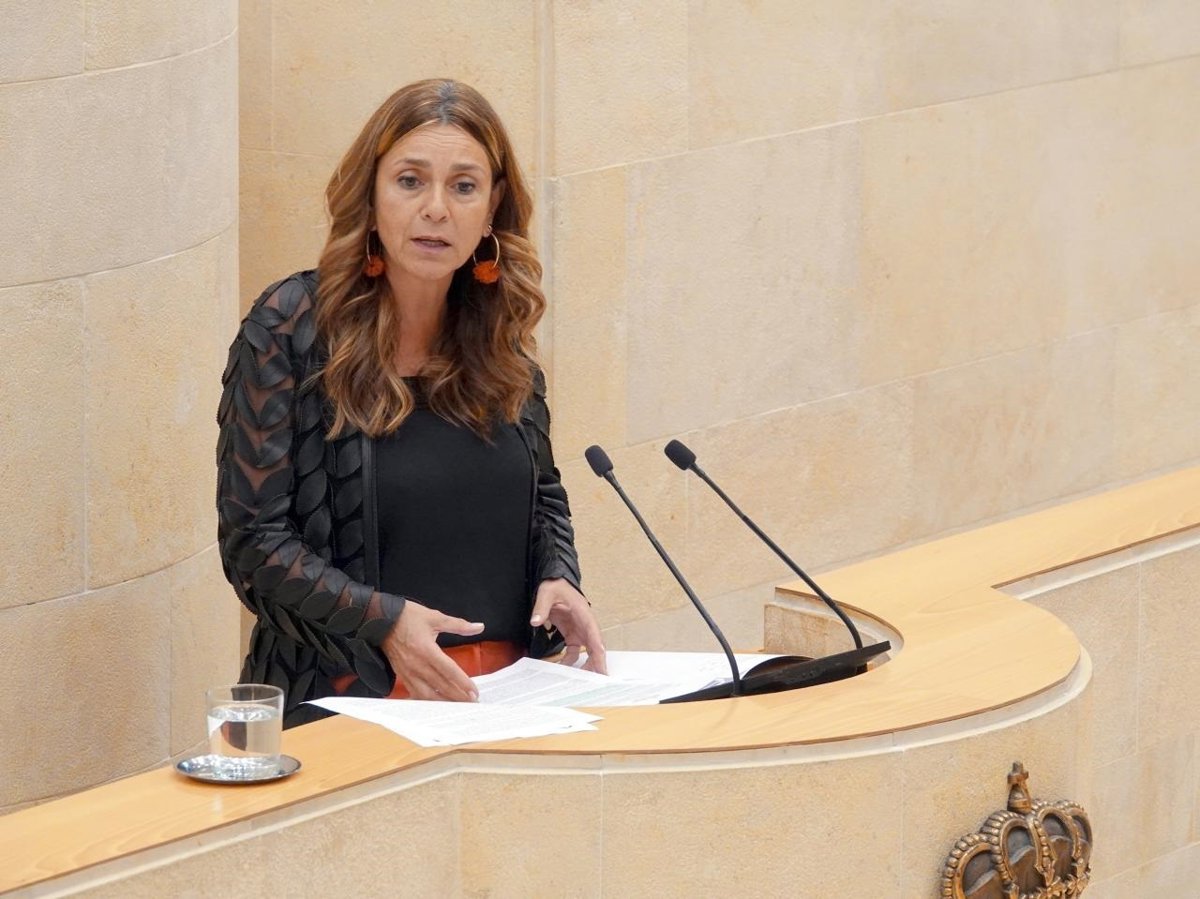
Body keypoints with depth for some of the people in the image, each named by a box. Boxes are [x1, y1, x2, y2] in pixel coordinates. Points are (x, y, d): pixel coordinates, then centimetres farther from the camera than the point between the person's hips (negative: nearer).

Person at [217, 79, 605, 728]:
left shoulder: (502, 335, 12)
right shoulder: (288, 329, -3)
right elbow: (252, 540, -6)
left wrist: (558, 578, 5)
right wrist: (383, 621, -18)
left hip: (503, 693, 4)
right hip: (345, 695, -4)